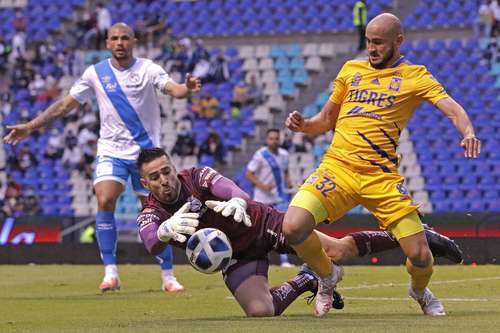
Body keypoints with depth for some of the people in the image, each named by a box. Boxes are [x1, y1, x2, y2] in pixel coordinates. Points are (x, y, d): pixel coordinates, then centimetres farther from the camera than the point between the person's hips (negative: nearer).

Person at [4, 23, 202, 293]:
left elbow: (173, 89, -21)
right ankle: (110, 273, -16)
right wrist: (29, 127, -1)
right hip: (111, 151, 1)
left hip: (146, 152, -1)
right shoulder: (96, 73, 0)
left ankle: (168, 276, 14)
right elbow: (66, 104, 4)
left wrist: (187, 89, -45)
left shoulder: (148, 69, -5)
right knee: (104, 201, -21)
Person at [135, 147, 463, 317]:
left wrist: (237, 203, -63)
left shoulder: (198, 176, -19)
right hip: (237, 258, 2)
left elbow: (233, 190, -37)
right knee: (259, 310, -22)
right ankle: (307, 280, 10)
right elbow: (151, 242, -39)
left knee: (339, 251, -13)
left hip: (263, 224, -2)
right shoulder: (151, 215, -15)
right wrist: (166, 230, -63)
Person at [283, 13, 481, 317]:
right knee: (293, 228, -22)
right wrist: (303, 124, 3)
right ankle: (328, 276, 10)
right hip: (337, 166, 2)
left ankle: (420, 291, 31)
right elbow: (327, 119, 25)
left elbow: (452, 108, -7)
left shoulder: (414, 75, 6)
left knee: (419, 255, -8)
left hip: (381, 175, -2)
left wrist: (468, 132, -29)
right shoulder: (351, 69, 16)